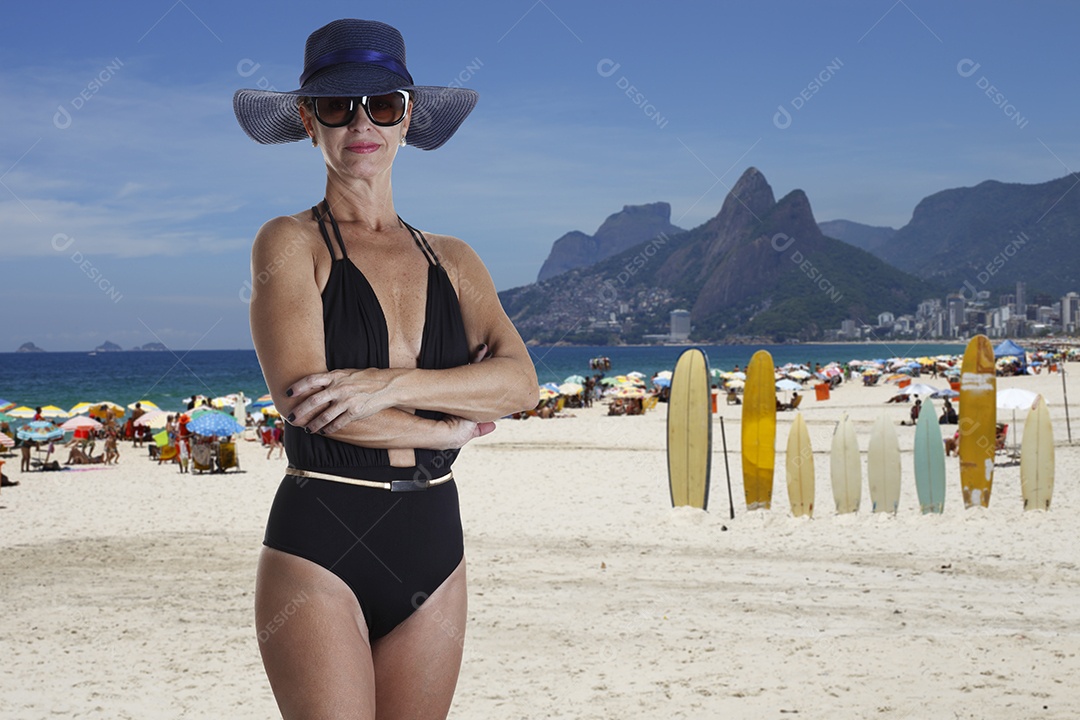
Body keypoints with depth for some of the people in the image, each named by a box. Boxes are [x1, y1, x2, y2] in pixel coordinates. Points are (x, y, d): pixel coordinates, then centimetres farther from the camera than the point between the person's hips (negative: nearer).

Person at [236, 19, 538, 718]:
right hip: (318, 547, -4)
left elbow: (520, 381, -3)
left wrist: (390, 384, -18)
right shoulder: (291, 243, -1)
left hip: (434, 543, 5)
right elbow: (300, 397, -14)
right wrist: (450, 428, -5)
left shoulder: (453, 260, 11)